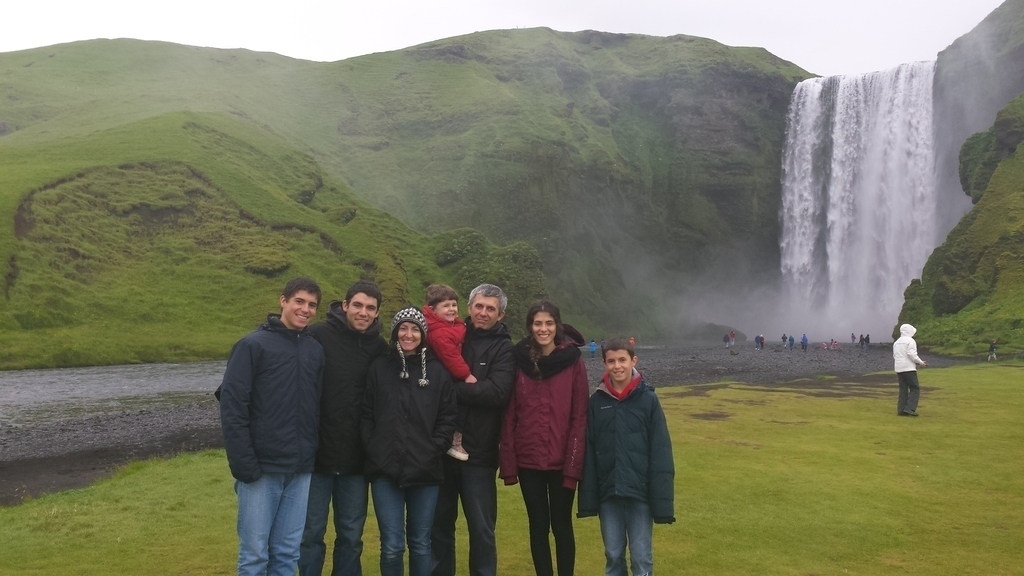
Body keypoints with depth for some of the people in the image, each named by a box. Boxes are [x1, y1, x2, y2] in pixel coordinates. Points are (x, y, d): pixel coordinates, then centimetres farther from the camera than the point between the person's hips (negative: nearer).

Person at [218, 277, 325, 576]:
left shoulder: (316, 349, 9)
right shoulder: (253, 345, -6)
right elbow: (232, 407, -10)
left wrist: (314, 453, 6)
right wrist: (243, 463, -14)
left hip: (300, 469, 4)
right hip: (262, 468, -4)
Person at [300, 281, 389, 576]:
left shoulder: (380, 348, 3)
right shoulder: (318, 335, -7)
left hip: (356, 458, 3)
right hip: (317, 454, -3)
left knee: (351, 535, 13)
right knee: (311, 533, 9)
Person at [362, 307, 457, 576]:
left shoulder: (438, 371, 4)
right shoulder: (379, 367, 3)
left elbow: (447, 418, 4)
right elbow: (366, 414, 3)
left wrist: (434, 450, -7)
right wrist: (372, 448, -6)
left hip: (425, 470, 1)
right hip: (385, 468, 0)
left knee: (420, 543, 12)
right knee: (392, 545, 2)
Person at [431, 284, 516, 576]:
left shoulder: (504, 348, -1)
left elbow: (497, 393, -16)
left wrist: (452, 388, -15)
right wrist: (469, 387, -14)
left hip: (478, 452, -2)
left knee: (481, 528, 8)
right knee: (439, 524, 14)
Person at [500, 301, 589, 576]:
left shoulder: (573, 362, -6)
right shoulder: (519, 361, -1)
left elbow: (580, 418, -7)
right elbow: (509, 416, 0)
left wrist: (574, 465, -11)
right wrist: (508, 464, -4)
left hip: (561, 461, -2)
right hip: (528, 460, 2)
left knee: (561, 526, 10)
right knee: (538, 527, 11)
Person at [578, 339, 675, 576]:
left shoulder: (648, 399, -5)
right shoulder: (597, 401, 1)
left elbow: (661, 453, -6)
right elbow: (589, 452, 3)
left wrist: (662, 502, -9)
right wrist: (588, 498, 0)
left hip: (640, 493, -2)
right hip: (608, 493, 2)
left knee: (641, 557, 8)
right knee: (613, 555, 13)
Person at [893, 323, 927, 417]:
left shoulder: (896, 342, 18)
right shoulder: (910, 341, -6)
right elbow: (912, 354, -16)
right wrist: (920, 362, -4)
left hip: (899, 369, 7)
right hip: (909, 368, -7)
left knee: (903, 390, 9)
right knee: (915, 389, -3)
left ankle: (901, 410, 4)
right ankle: (910, 408, -14)